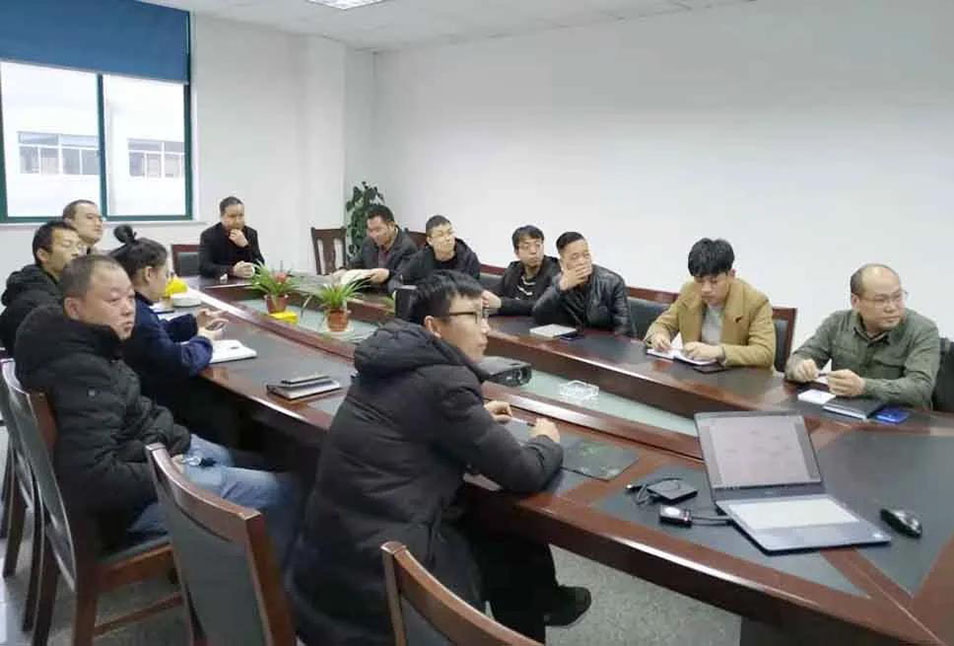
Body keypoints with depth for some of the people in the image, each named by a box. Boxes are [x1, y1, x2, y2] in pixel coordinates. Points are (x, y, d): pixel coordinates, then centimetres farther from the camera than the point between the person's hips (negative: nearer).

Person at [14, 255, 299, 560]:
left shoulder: (88, 345, 3)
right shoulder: (81, 374, -28)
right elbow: (93, 478, -35)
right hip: (137, 498, -11)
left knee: (262, 468, 19)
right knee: (284, 490, -6)